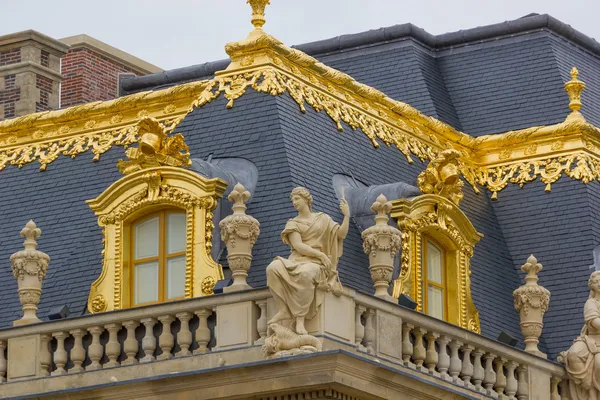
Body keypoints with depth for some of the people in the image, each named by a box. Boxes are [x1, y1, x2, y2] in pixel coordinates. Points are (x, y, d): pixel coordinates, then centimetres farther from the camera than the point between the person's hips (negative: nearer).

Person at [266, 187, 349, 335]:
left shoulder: (322, 219, 17)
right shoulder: (293, 224, 14)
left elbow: (341, 234, 9)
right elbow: (298, 246, -2)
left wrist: (347, 215, -4)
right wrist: (320, 254, -15)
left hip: (315, 264, -2)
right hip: (296, 261, 2)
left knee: (306, 273, -42)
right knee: (273, 268, -33)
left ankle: (300, 317, -39)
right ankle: (283, 310, -33)